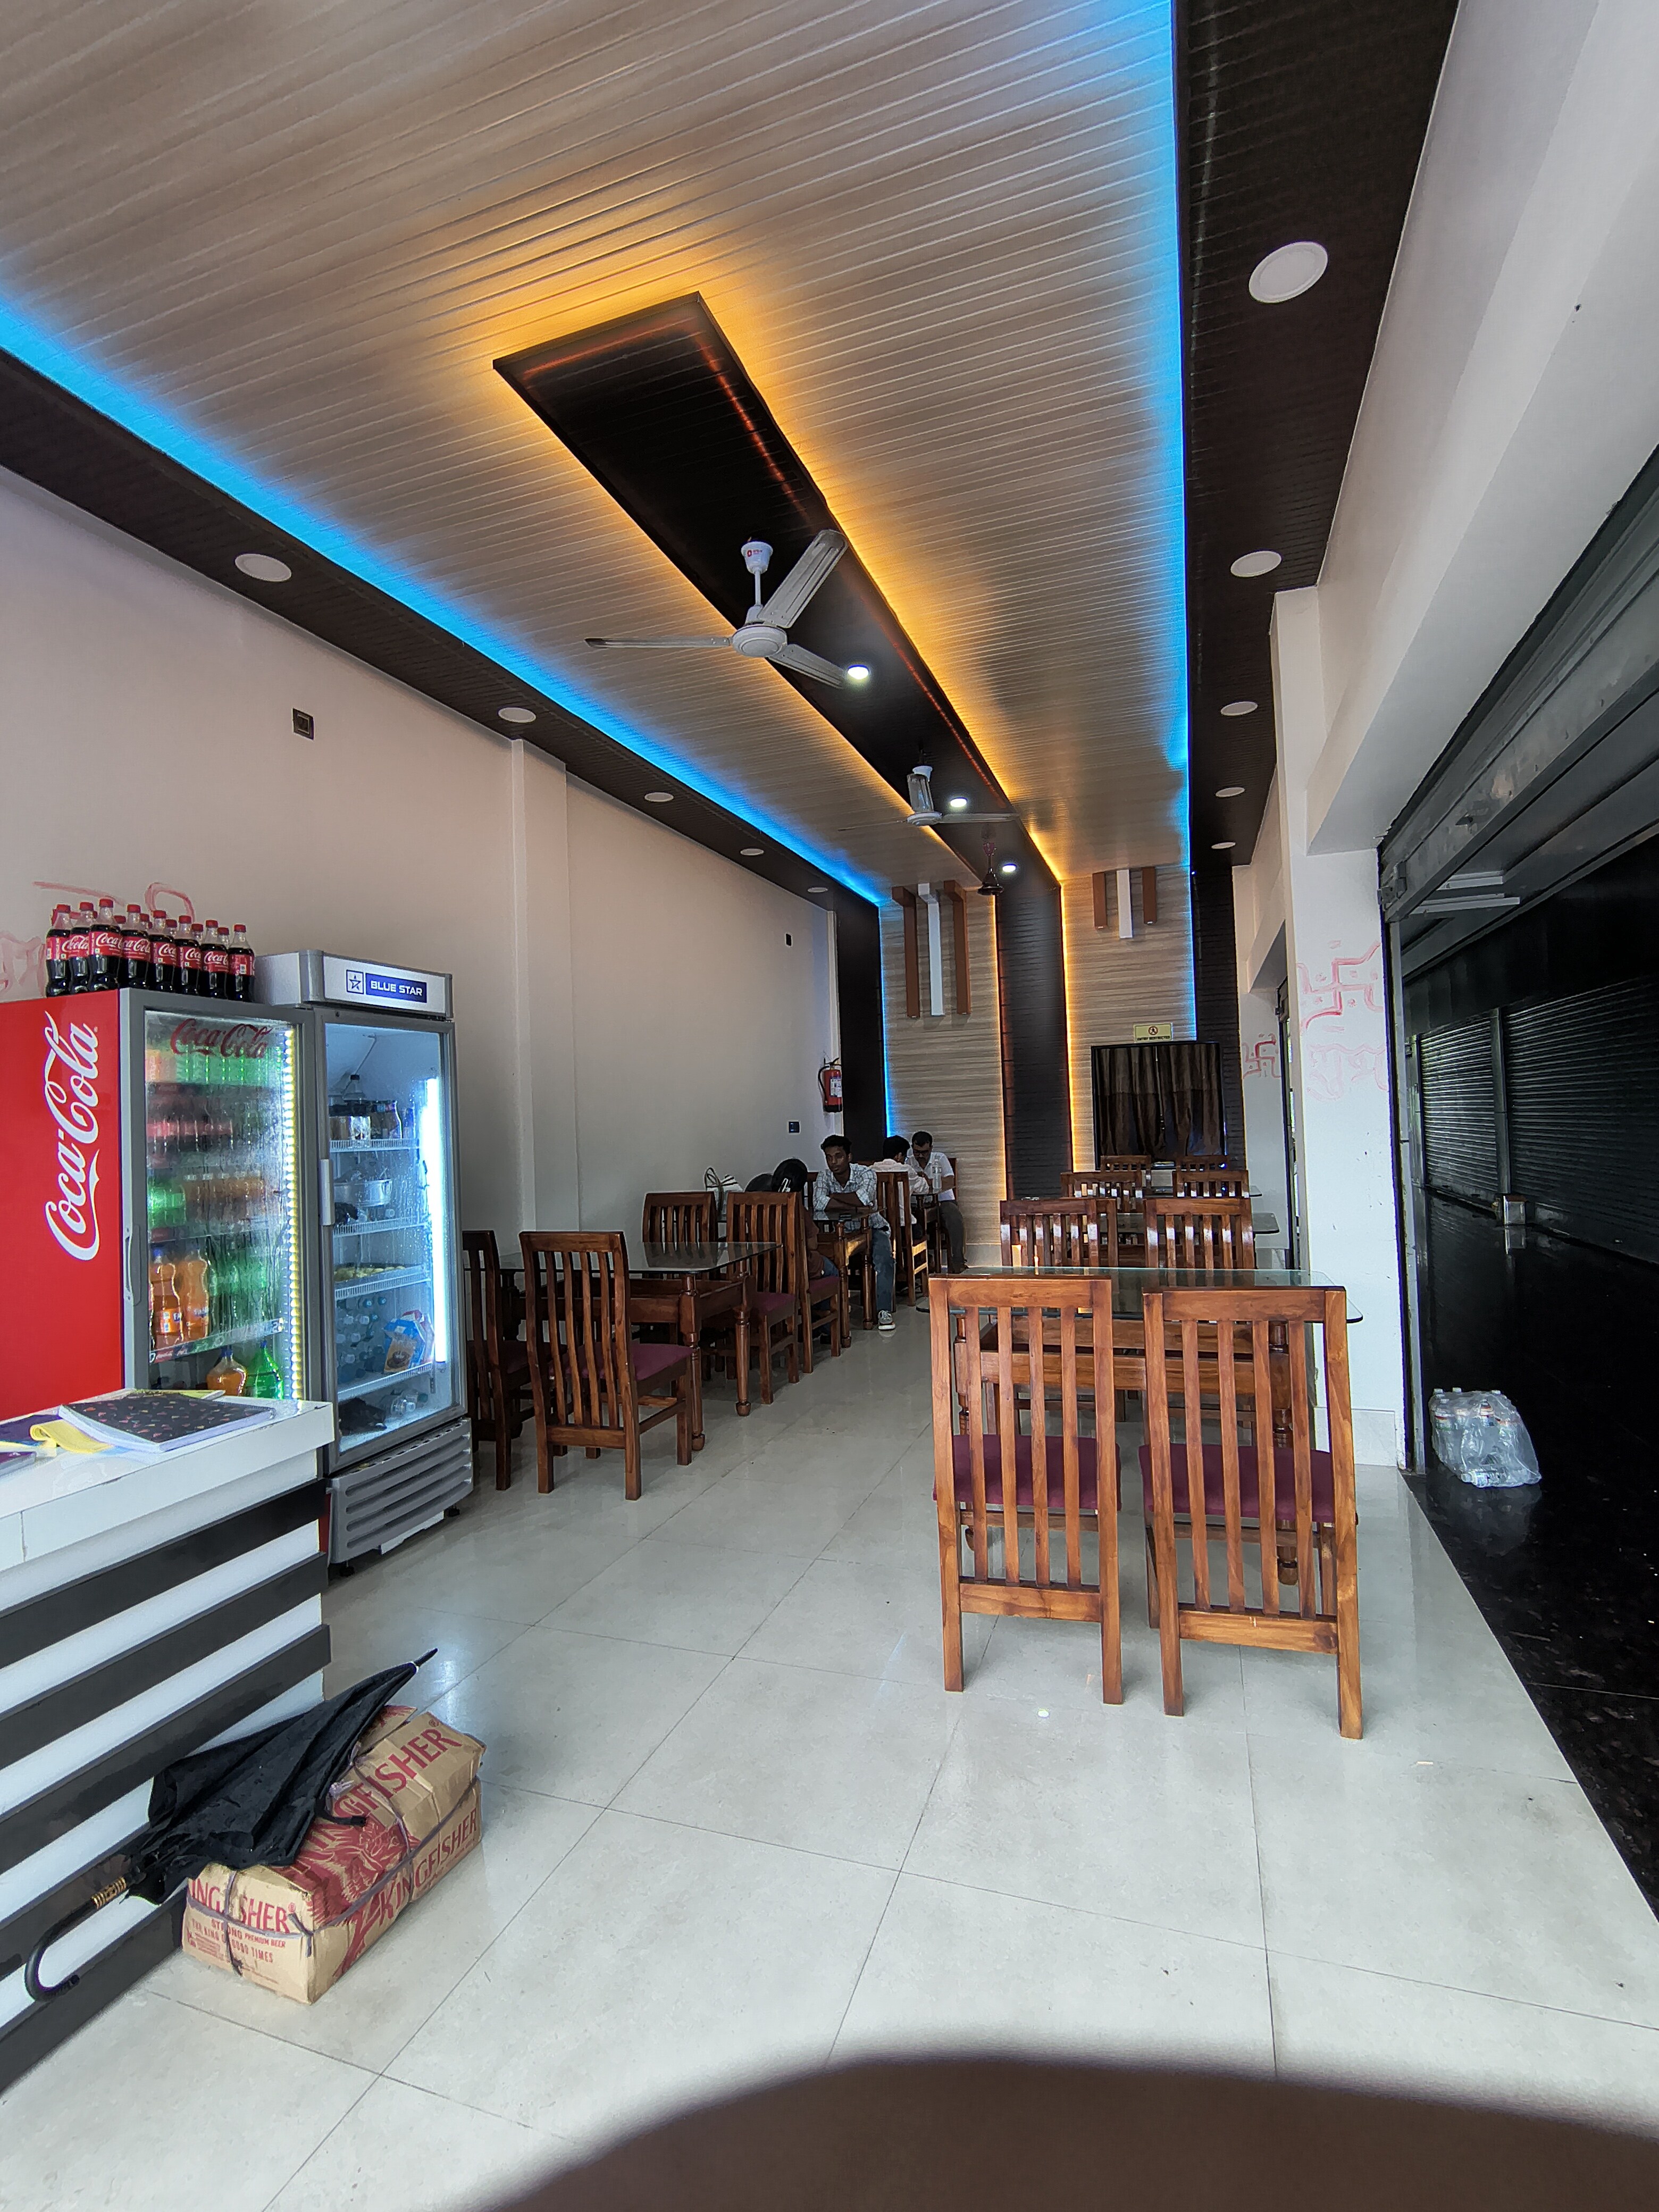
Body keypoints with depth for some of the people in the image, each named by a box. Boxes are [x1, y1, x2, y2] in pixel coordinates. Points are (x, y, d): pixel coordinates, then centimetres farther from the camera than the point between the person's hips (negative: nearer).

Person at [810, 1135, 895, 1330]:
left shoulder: (866, 1173, -14)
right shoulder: (823, 1176, -6)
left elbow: (863, 1199, -34)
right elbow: (819, 1204, -24)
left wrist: (832, 1197, -19)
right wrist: (856, 1207, -27)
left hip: (871, 1227, -2)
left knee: (883, 1257, -31)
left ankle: (884, 1310, -23)